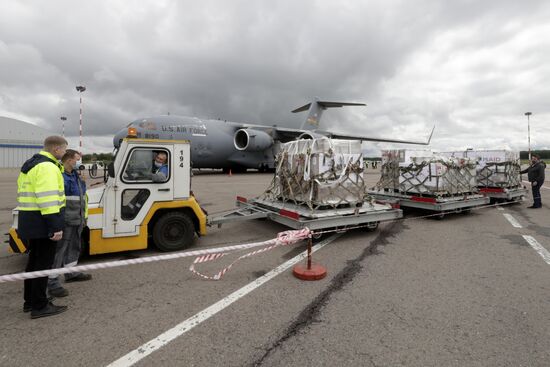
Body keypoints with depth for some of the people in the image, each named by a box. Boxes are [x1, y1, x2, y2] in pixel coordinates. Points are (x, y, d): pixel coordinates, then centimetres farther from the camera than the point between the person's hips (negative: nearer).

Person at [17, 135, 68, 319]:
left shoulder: (30, 165, 16)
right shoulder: (47, 167, -18)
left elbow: (27, 194, 20)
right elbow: (48, 200, -25)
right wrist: (56, 226, -24)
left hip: (29, 221, 10)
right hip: (43, 223, -10)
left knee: (34, 260, 19)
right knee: (43, 263, -1)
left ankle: (30, 301, 31)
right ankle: (39, 306, 9)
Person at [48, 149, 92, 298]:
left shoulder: (75, 175, 15)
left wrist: (83, 217, 22)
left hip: (76, 220, 9)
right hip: (65, 221, -9)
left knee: (74, 247, 20)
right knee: (59, 250, -3)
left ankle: (71, 273, 36)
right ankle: (52, 283, 5)